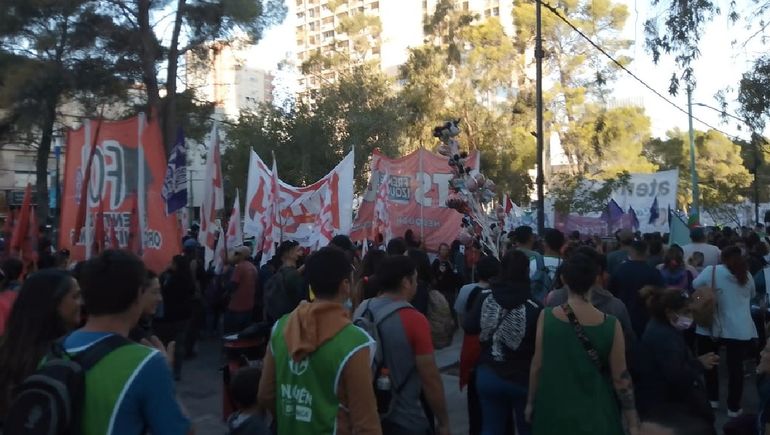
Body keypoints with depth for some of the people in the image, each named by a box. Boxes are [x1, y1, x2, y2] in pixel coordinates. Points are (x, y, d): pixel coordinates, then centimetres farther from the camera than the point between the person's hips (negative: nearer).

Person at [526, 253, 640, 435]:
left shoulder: (546, 317, -15)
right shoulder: (611, 325, -15)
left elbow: (537, 366, -7)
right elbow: (621, 378, -9)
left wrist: (530, 402, 8)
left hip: (554, 412, 0)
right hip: (596, 416, 0)